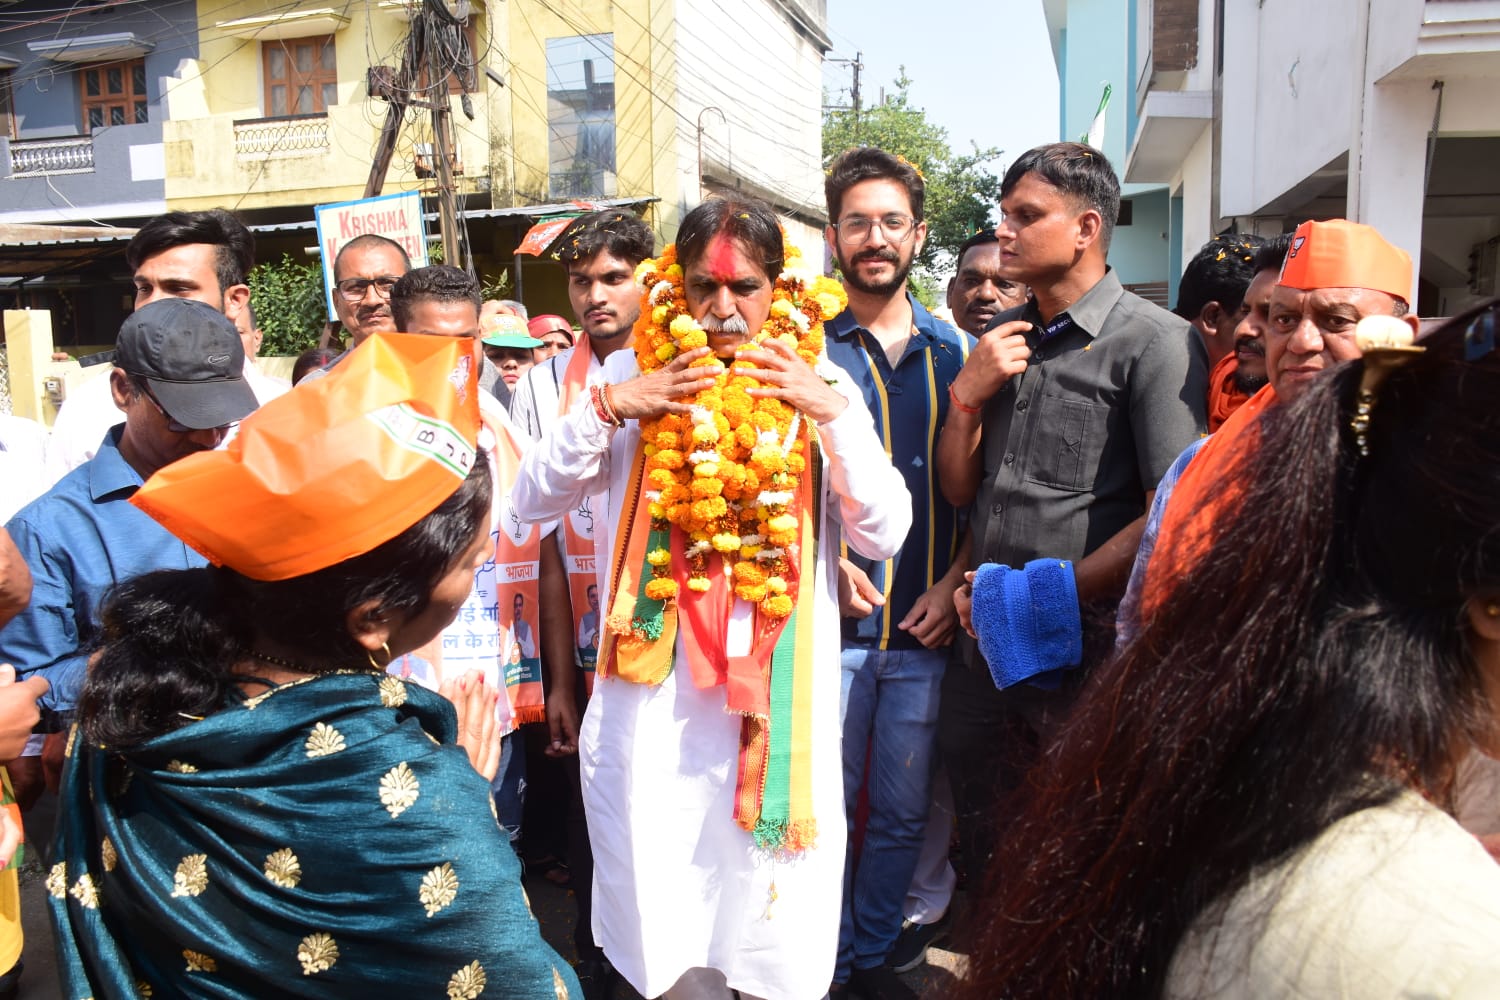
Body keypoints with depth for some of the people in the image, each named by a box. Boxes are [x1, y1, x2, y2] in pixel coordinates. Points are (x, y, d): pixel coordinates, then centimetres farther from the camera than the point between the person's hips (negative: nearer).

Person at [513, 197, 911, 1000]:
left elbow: (883, 534, -3)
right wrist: (607, 408, -11)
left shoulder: (819, 386, 3)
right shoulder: (633, 375, 3)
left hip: (779, 699, 0)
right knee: (663, 934, 14)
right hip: (651, 696, 1)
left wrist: (834, 412, -13)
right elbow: (535, 499, 2)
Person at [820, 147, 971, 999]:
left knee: (904, 813, 14)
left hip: (926, 626, 3)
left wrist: (954, 582, -5)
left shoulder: (956, 351, 7)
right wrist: (828, 562, -14)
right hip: (831, 619, -2)